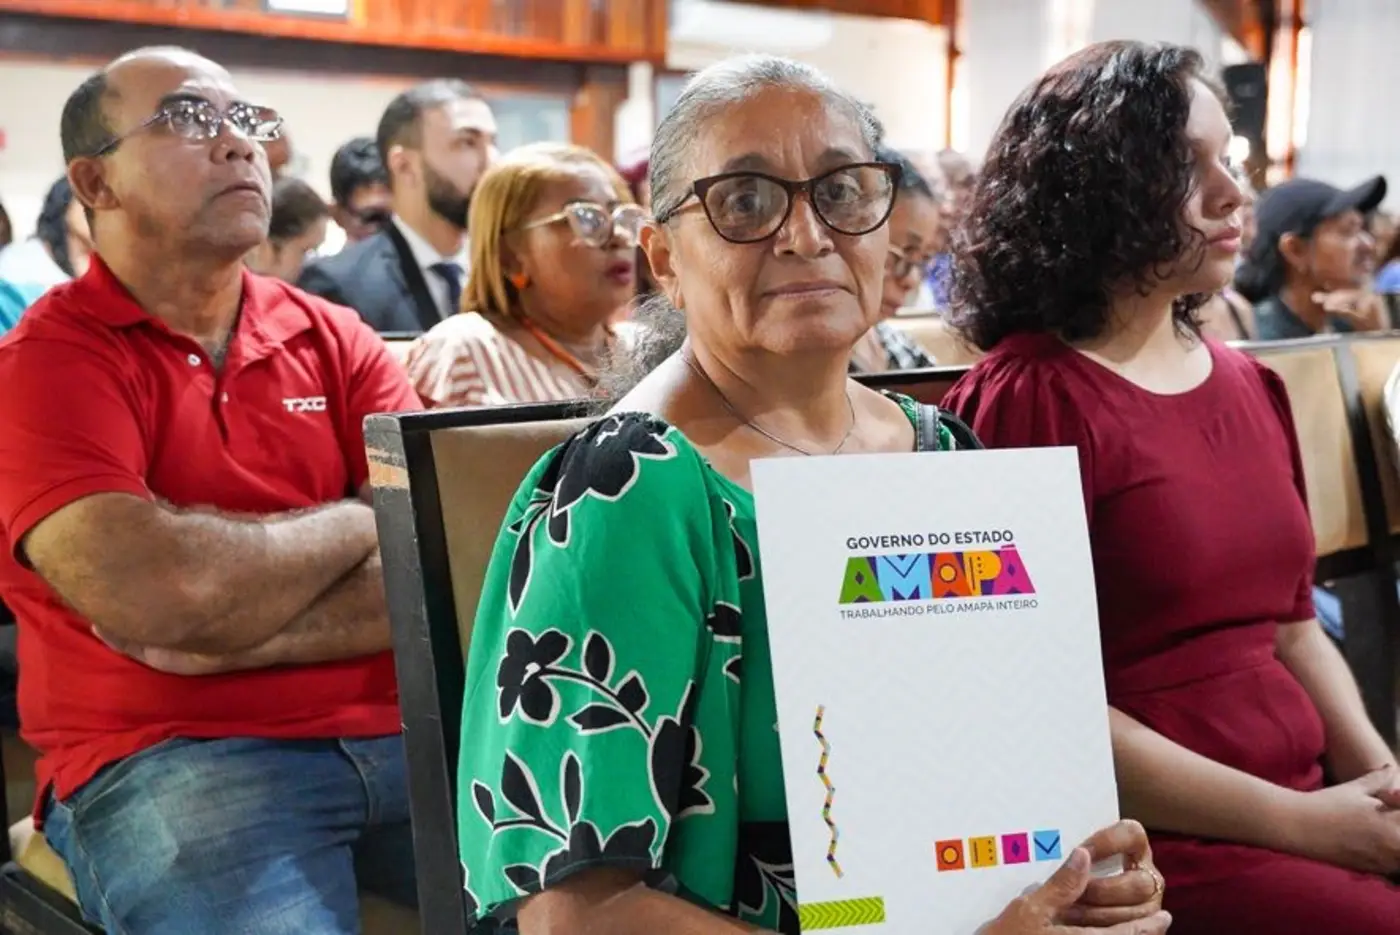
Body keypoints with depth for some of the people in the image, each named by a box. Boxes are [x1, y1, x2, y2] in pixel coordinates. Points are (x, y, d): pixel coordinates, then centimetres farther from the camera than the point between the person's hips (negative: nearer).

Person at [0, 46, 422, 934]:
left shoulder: (335, 338, 11)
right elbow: (150, 594, -19)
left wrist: (219, 630, -13)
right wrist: (360, 519, -4)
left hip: (403, 729, 4)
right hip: (167, 757, -4)